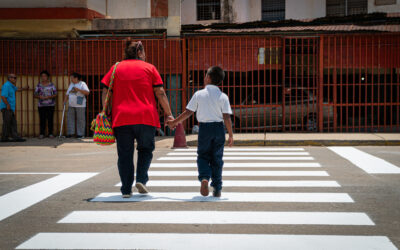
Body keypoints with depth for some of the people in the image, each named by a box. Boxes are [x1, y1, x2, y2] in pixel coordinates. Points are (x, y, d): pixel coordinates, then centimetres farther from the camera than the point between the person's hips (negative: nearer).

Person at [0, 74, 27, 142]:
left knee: (13, 123, 4)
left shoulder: (12, 86, 19)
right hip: (6, 108, -10)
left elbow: (17, 89, 42)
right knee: (7, 123, -6)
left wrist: (24, 88, 55)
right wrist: (8, 105, -22)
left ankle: (15, 137, 2)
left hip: (11, 108, 10)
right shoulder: (6, 85, -13)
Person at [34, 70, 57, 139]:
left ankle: (50, 133, 5)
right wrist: (39, 96, -14)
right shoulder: (39, 85, 8)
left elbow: (55, 94, 0)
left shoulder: (51, 85, 4)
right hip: (41, 105, 1)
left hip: (50, 105, -1)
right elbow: (35, 94, 7)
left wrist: (48, 97, -15)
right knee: (42, 120, -2)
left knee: (50, 119, -1)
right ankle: (42, 134, 3)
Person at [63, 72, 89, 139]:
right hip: (71, 105, 6)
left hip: (80, 105, -6)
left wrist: (78, 89, -20)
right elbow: (67, 94, 20)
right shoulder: (71, 84, 18)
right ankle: (70, 133, 7)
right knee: (70, 118, 2)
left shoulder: (82, 84, -1)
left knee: (80, 120, -3)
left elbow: (87, 92, -13)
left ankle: (80, 134, 2)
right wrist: (65, 101, 8)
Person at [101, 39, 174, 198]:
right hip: (146, 117, -1)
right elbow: (160, 93, 2)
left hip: (121, 118, 1)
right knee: (145, 150, 16)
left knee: (125, 154, 7)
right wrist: (168, 114, 6)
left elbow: (105, 92, 6)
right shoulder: (149, 68, 6)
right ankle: (141, 179, -2)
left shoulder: (116, 68, 11)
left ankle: (126, 190, 6)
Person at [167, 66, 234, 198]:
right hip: (218, 128, 1)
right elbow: (227, 117, -7)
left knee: (203, 156, 12)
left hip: (204, 128, -1)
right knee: (217, 159, 10)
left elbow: (188, 112, -1)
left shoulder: (199, 94, -2)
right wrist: (231, 135, 0)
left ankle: (204, 178, -16)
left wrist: (174, 122, 12)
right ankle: (217, 189, 12)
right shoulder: (223, 97, -3)